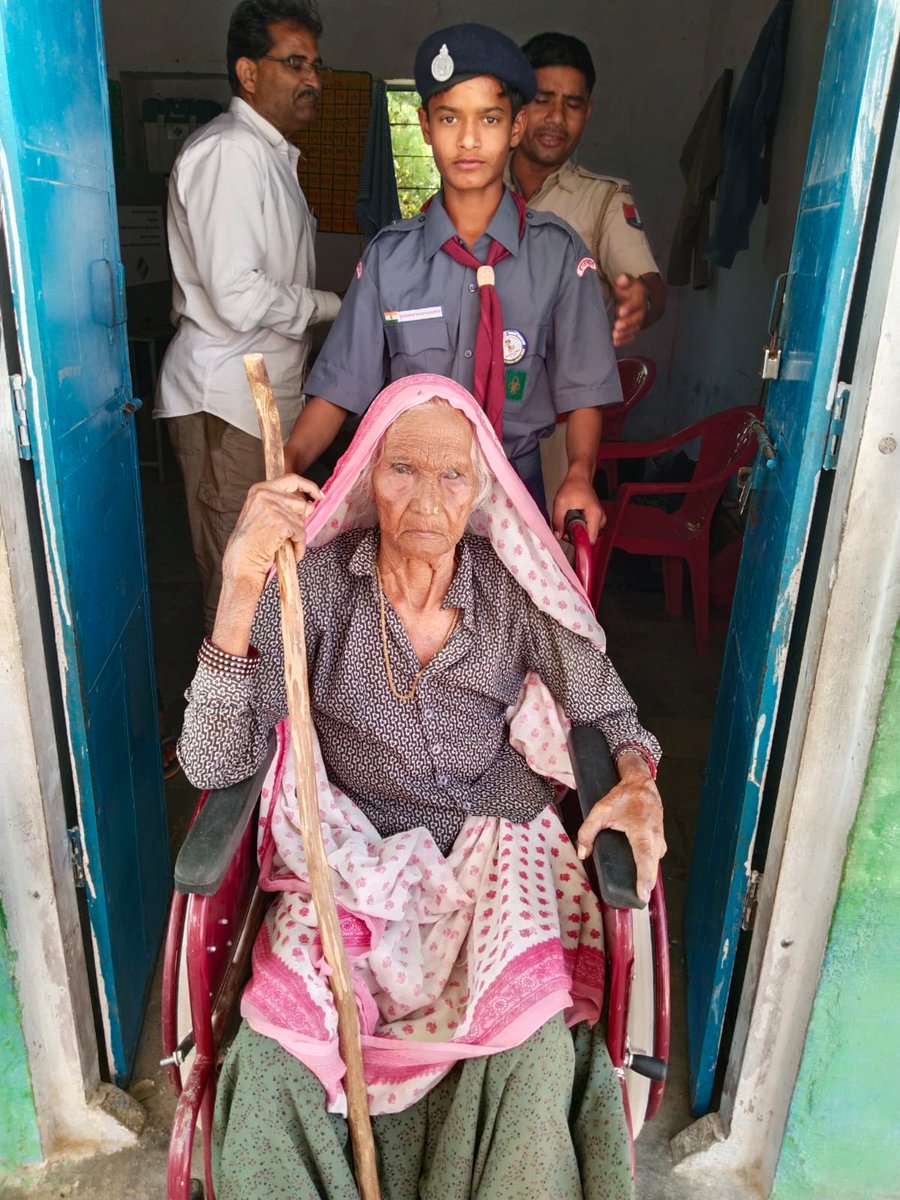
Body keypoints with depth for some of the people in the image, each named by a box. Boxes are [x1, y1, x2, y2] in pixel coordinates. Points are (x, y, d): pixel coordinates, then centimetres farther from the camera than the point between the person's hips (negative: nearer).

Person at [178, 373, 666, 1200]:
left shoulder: (516, 589, -4)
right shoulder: (315, 587, -9)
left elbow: (608, 713, 6)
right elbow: (213, 764, -15)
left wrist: (638, 786, -17)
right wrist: (240, 593, -28)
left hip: (498, 851, 1)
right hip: (354, 855, 0)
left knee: (534, 1054, -23)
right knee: (274, 1051, -23)